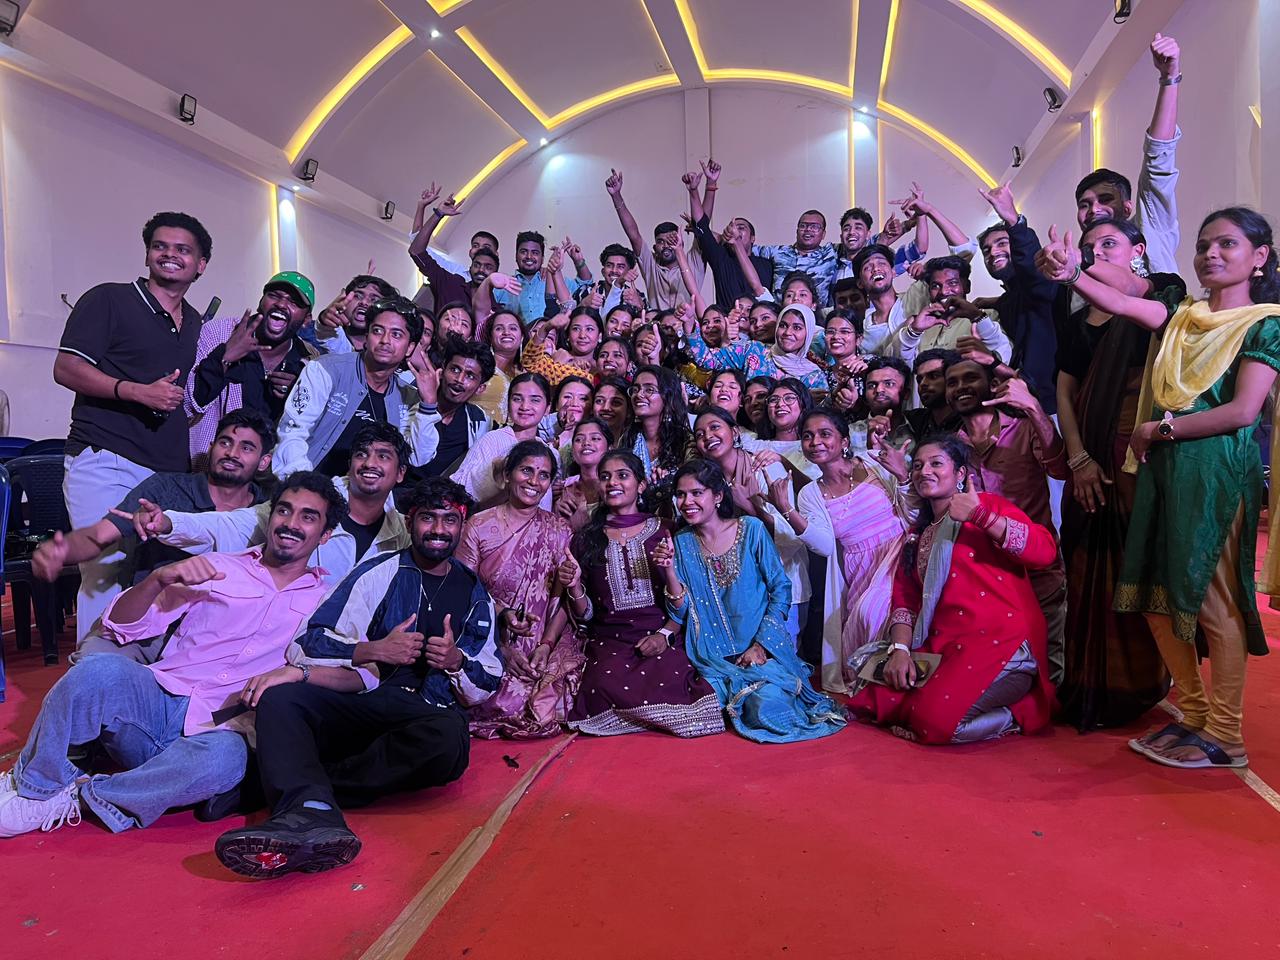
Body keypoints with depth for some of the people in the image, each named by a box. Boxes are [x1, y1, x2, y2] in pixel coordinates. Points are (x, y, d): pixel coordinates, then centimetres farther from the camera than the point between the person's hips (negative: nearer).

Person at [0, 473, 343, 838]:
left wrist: (296, 671, -16)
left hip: (217, 731, -1)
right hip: (157, 703, 1)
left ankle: (72, 798, -16)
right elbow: (121, 625, 10)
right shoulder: (217, 568, 14)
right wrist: (159, 579, -11)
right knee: (101, 670, -31)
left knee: (226, 757, -37)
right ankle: (32, 786, -8)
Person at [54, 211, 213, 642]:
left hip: (169, 472, 5)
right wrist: (140, 392, -15)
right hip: (105, 462, -5)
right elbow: (66, 368, -5)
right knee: (107, 573, -12)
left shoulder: (197, 324, 21)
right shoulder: (109, 300, 4)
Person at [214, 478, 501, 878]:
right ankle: (312, 815, -53)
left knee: (448, 738, -37)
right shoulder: (377, 574, 11)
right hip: (363, 703, 1)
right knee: (279, 700, -28)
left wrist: (457, 662, -4)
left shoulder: (476, 597, 18)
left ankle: (295, 787, -33)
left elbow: (487, 685, 17)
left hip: (429, 714, 0)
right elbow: (306, 648, 4)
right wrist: (375, 650, -10)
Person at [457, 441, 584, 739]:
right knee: (507, 704, -22)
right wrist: (502, 614, -16)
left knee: (545, 708, -19)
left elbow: (564, 599, 2)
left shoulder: (559, 531, 6)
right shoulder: (478, 526, 0)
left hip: (548, 644, 2)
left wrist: (546, 645, -11)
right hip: (490, 642, -1)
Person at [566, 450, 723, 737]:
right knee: (607, 685, -30)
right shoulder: (586, 539, 10)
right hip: (609, 641, 1)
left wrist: (666, 634, -10)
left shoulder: (663, 532, 7)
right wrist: (574, 586, -9)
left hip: (662, 640, 0)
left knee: (669, 682, -30)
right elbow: (585, 615, 10)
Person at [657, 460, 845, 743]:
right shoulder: (682, 542, 5)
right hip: (713, 658, 2)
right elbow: (681, 613, 2)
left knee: (765, 708, -27)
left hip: (764, 648, -2)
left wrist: (760, 644, -10)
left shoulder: (751, 529, -2)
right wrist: (669, 570, -15)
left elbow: (781, 589, -1)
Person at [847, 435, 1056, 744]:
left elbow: (1045, 551, -13)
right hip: (942, 648, 7)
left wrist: (980, 516, -19)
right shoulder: (919, 535, 22)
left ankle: (1019, 713, 1)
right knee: (877, 703, -9)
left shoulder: (988, 505, 3)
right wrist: (900, 649, -5)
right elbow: (905, 598, 11)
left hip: (1000, 640, -7)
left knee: (936, 719, -25)